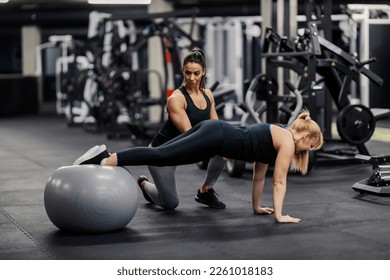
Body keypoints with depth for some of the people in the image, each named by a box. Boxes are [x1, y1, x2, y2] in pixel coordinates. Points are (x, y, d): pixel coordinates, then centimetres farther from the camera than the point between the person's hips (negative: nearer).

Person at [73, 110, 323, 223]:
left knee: (161, 155, 3)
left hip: (214, 131, 8)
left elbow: (259, 174, 33)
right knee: (160, 156, -18)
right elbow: (279, 181, -1)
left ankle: (106, 156, -4)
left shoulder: (275, 138, 27)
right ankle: (105, 160, -27)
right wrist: (279, 215, 4)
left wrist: (257, 206, 36)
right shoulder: (287, 141, 1)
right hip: (216, 138, -8)